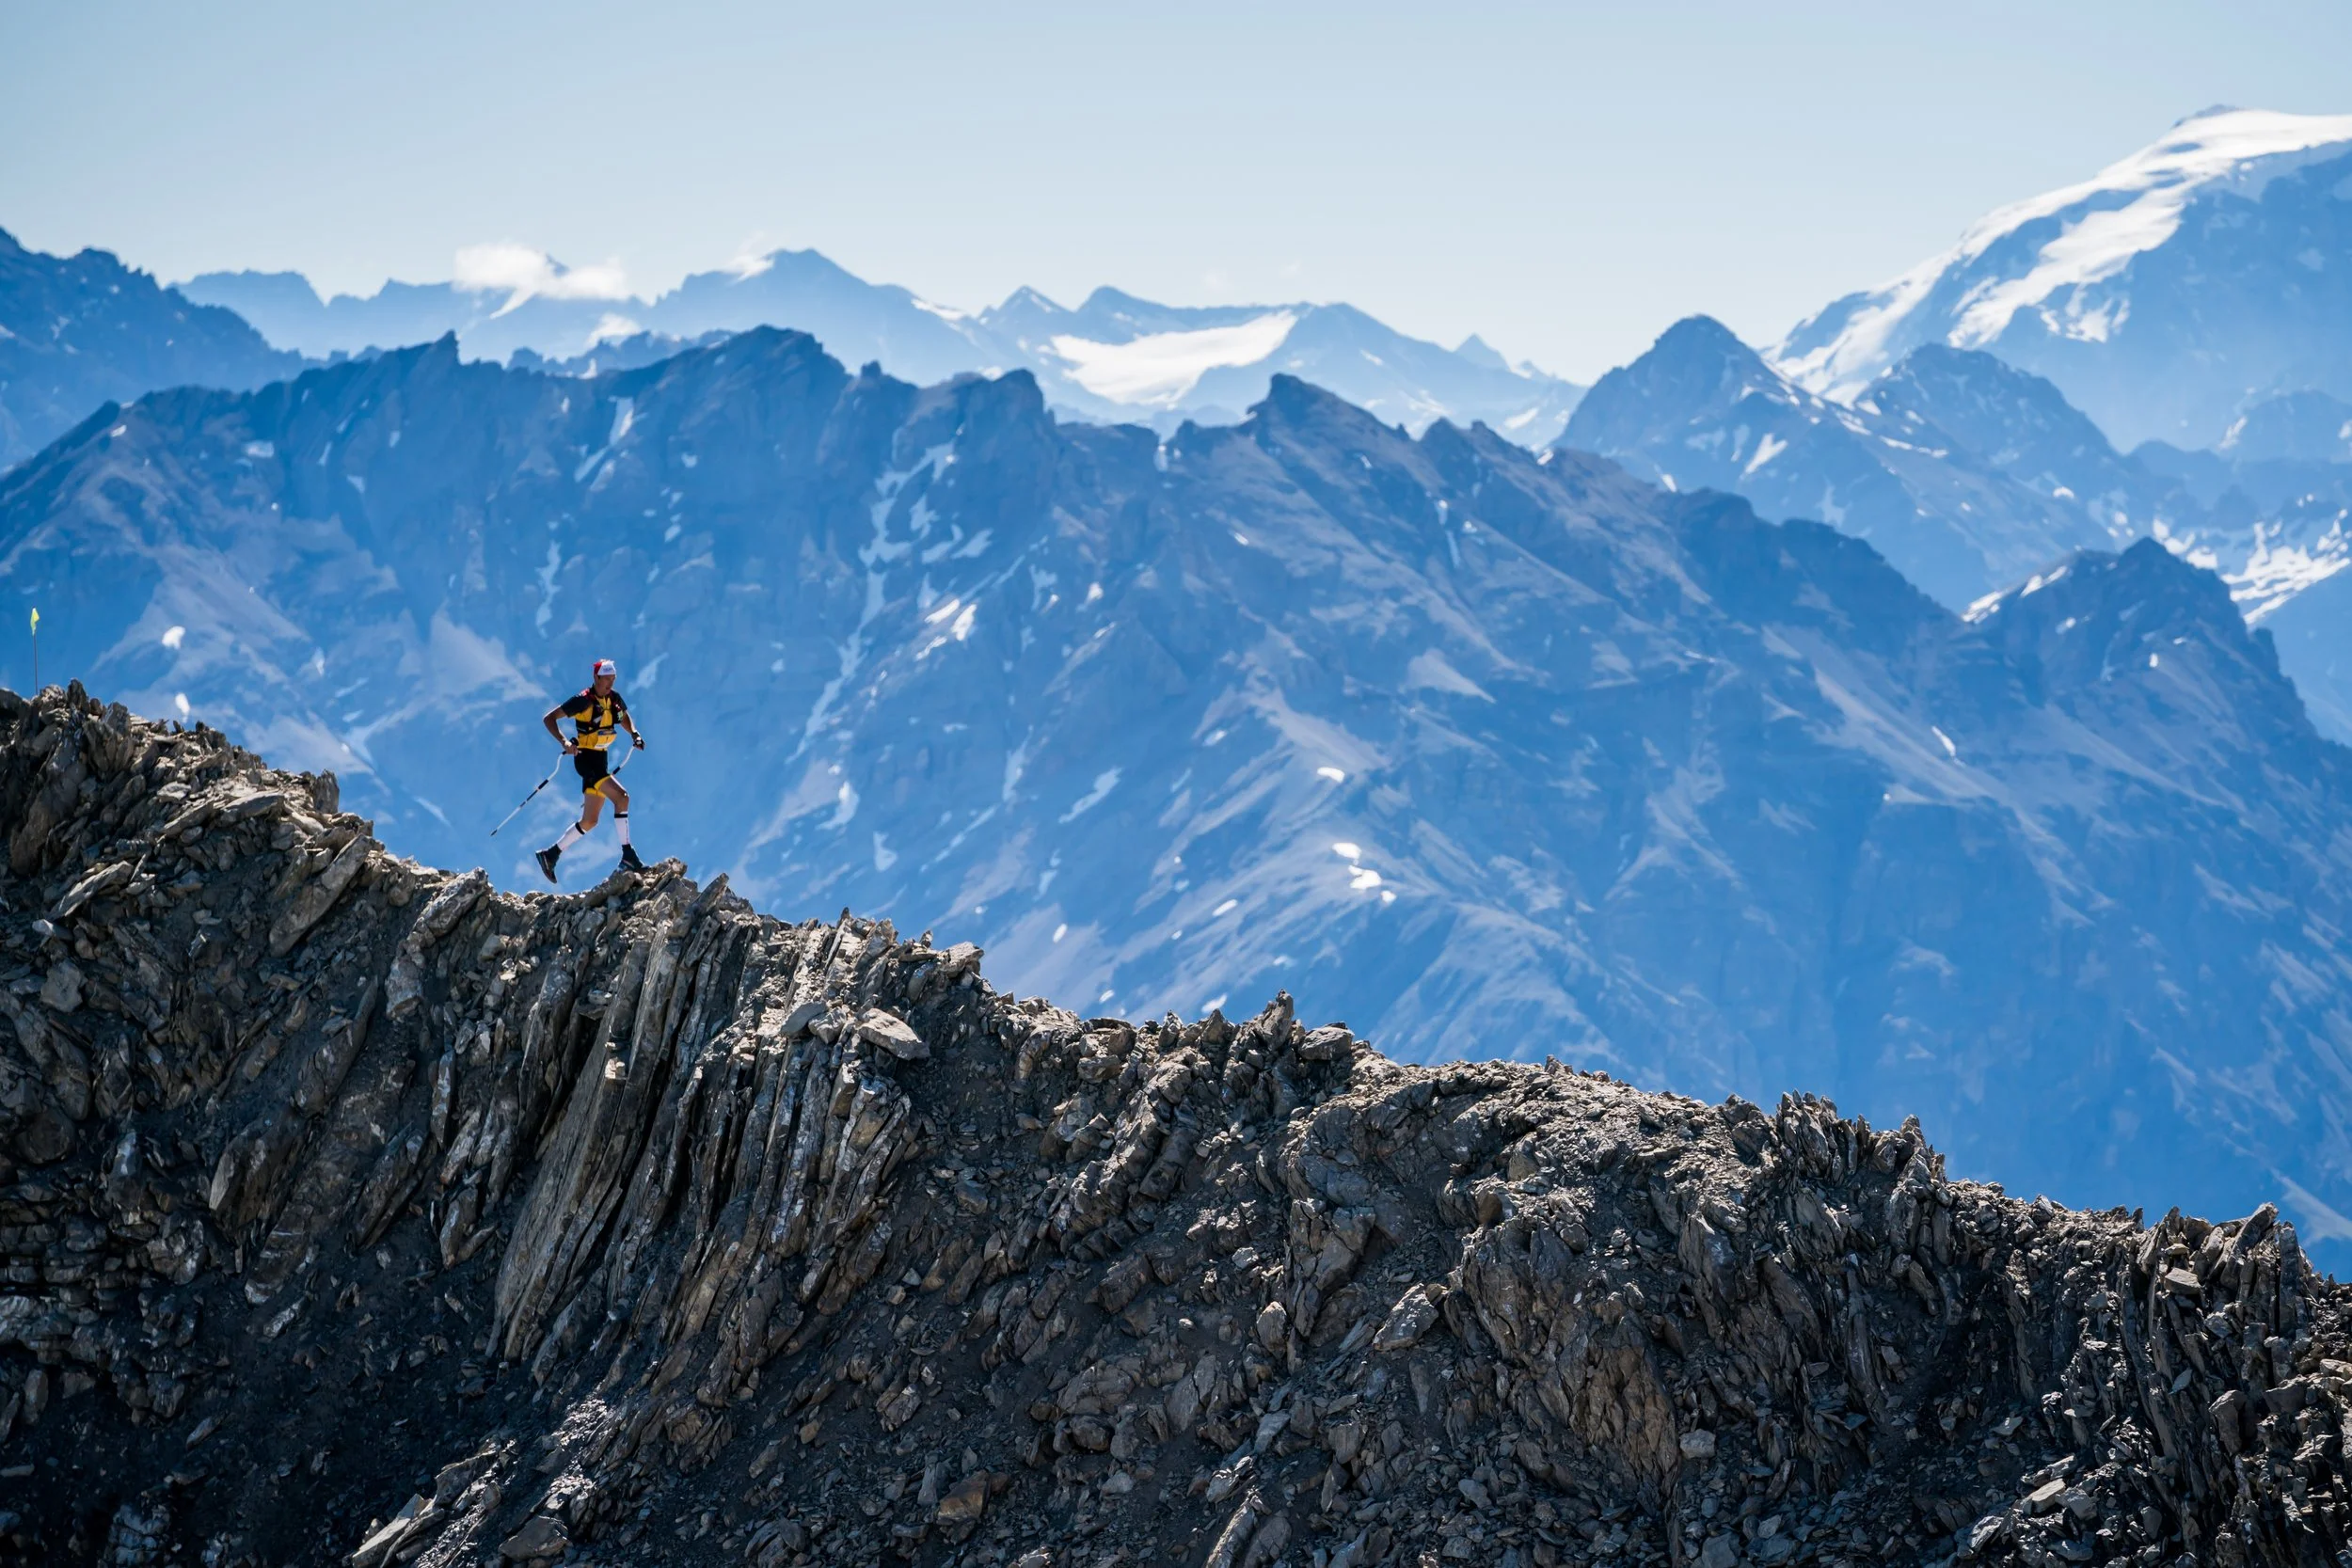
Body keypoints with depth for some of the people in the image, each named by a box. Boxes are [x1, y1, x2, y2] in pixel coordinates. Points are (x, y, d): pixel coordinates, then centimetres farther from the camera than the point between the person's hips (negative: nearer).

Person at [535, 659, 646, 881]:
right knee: (621, 796, -23)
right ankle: (628, 855, -20)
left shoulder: (614, 699, 6)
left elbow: (625, 719, 25)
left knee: (589, 821, 10)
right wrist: (565, 742, -27)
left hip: (601, 761, 8)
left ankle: (551, 854, 21)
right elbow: (549, 718, -13)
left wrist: (634, 734, 3)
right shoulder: (583, 701, -14)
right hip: (586, 759, -8)